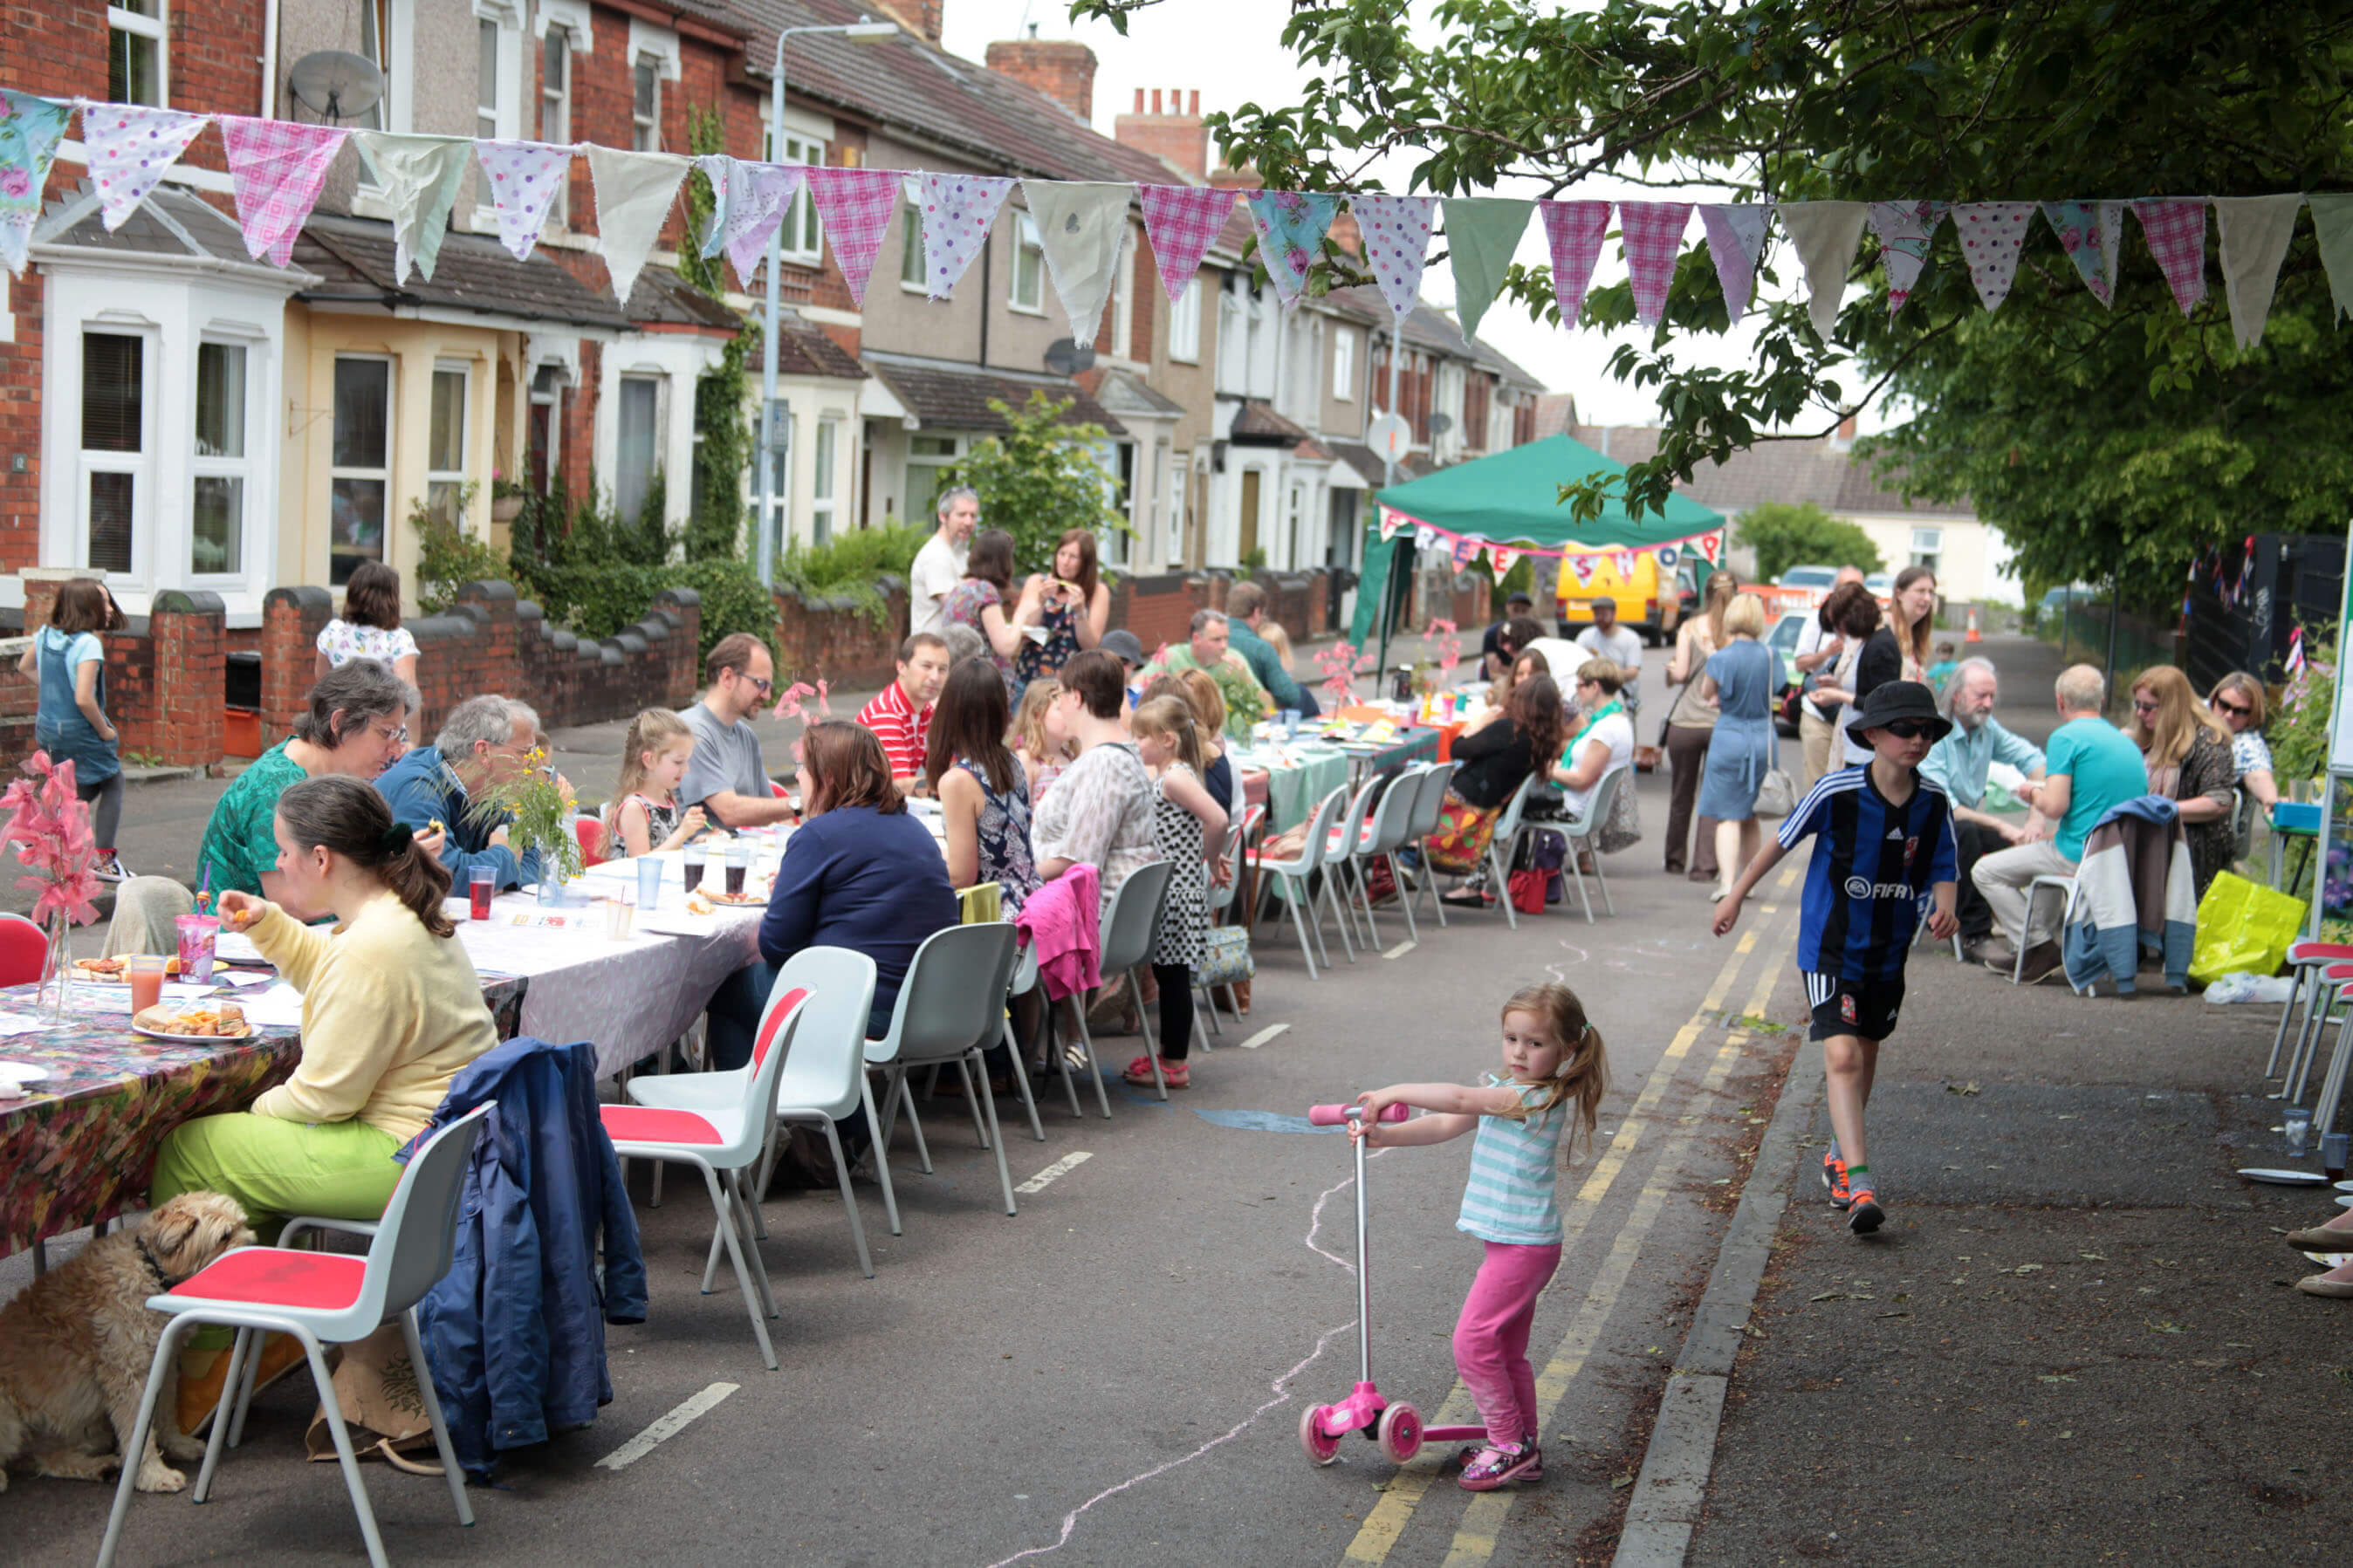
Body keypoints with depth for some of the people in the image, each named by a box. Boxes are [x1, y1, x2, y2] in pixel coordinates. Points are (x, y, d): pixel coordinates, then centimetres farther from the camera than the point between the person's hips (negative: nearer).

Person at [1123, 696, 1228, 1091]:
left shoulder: (1176, 778, -18)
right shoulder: (1162, 775, 12)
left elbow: (1217, 819, -28)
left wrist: (1207, 858, -14)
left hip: (1177, 890, -10)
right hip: (1166, 888, 10)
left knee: (1174, 974, -3)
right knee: (1166, 973, 16)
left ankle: (1175, 1066, 3)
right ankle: (1168, 1051, 27)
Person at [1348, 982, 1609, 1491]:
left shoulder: (1540, 1098, -19)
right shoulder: (1503, 1091, 9)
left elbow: (1460, 1100, -27)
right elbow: (1444, 1126, 5)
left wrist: (1394, 1092, -20)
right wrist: (1383, 1135, -7)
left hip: (1523, 1245, -10)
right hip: (1510, 1242, 10)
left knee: (1473, 1340, -9)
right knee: (1507, 1348, 17)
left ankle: (1507, 1444, 1)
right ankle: (1522, 1448, 26)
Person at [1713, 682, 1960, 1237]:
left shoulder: (1934, 804, -6)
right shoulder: (1837, 791, -16)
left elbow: (1943, 869, 1)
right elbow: (1783, 841, -2)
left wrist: (1944, 906, -22)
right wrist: (1736, 896, 6)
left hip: (1890, 950, 5)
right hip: (1830, 944, -5)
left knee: (1865, 1055, 19)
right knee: (1842, 1056, -18)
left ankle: (1840, 1153, 43)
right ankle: (1860, 1186, -24)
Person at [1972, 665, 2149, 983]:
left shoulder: (2066, 737, -11)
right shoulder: (2127, 742, 14)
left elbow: (2055, 806, -20)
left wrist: (2033, 795, 3)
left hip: (2078, 857, -8)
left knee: (1987, 871, 5)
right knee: (2040, 846, 37)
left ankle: (2039, 947, 0)